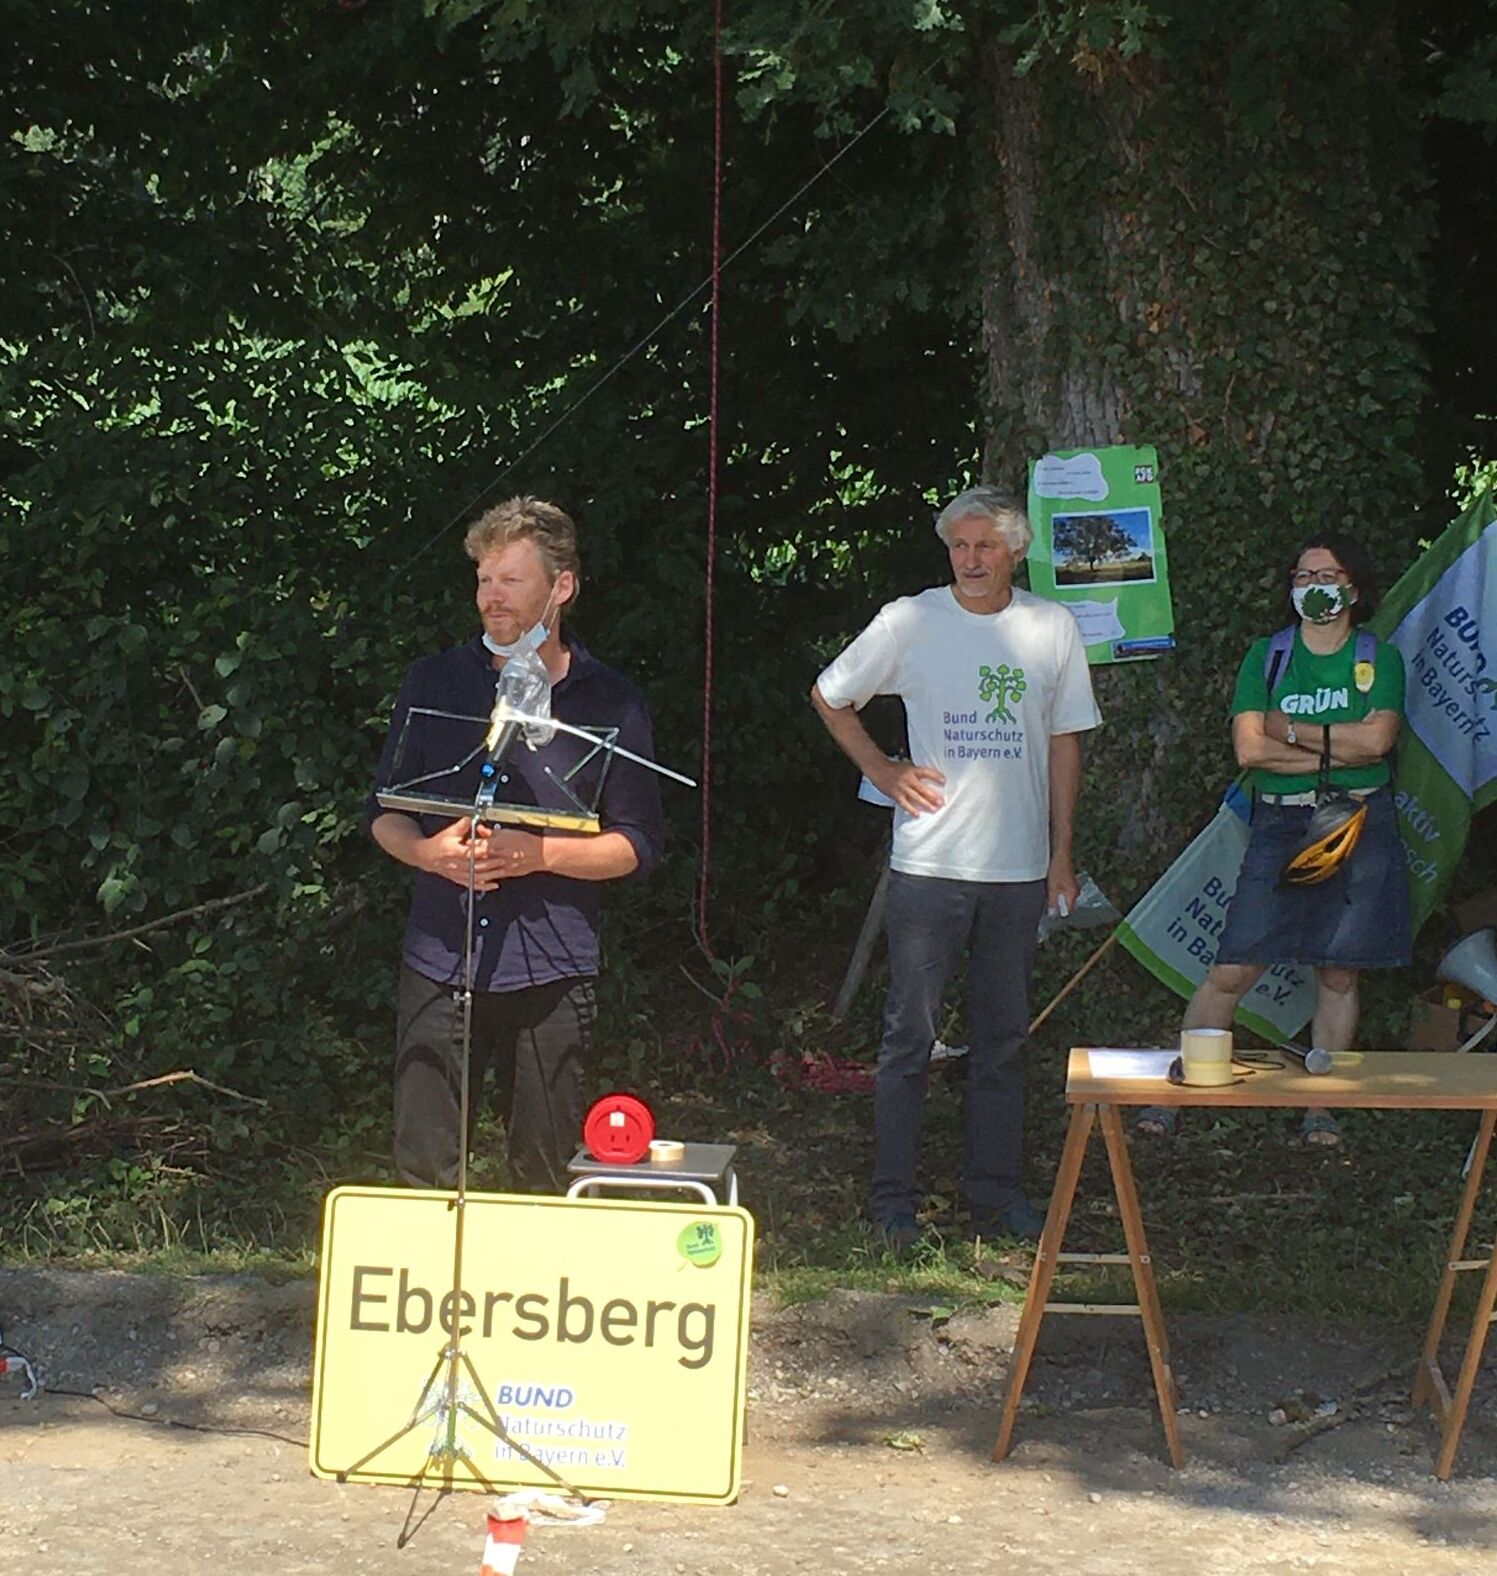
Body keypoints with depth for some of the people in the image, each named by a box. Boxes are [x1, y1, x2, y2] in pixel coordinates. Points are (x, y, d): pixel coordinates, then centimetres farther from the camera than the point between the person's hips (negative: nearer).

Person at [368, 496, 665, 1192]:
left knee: (546, 1181, 5)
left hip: (551, 972, -1)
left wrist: (540, 854, -14)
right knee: (423, 1174, -1)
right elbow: (384, 812, 14)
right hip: (439, 960, 1)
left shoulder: (609, 703, 3)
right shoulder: (434, 683, 9)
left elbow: (638, 843, 2)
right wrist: (426, 851, -9)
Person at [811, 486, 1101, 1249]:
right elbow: (830, 698, 11)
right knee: (909, 1036, 0)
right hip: (929, 863, -2)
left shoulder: (1052, 627, 5)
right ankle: (892, 1199, 6)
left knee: (1003, 1039, 10)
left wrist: (1061, 852, 9)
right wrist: (883, 772, 0)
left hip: (1019, 867, 3)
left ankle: (995, 1191, 19)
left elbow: (1064, 743, 12)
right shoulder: (911, 621, -1)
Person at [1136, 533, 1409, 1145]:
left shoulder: (1381, 659, 7)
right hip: (1280, 826, -1)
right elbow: (1248, 749, -6)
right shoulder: (1266, 656, 6)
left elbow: (1377, 739, -10)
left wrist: (1287, 728, -7)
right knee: (1231, 972, -5)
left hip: (1360, 826, 1)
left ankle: (1320, 1107, 15)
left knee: (1338, 976, 5)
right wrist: (1339, 750, -8)